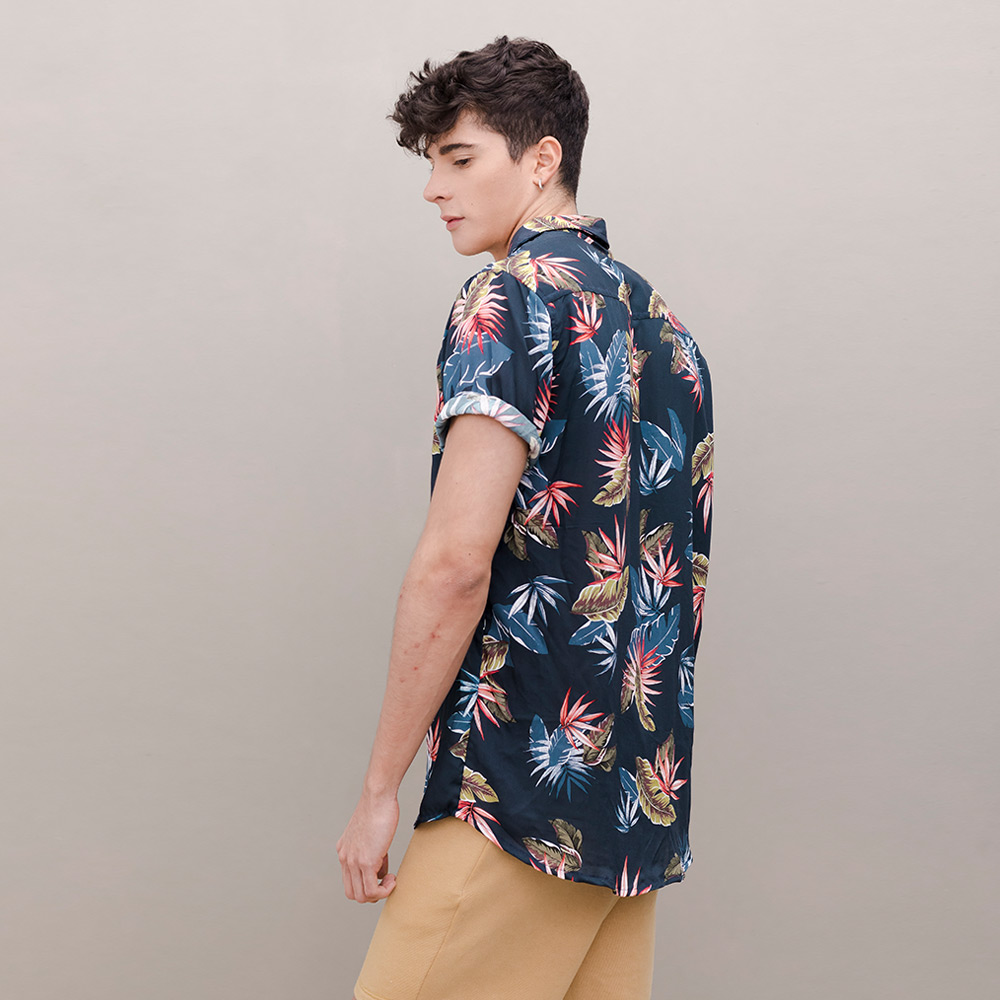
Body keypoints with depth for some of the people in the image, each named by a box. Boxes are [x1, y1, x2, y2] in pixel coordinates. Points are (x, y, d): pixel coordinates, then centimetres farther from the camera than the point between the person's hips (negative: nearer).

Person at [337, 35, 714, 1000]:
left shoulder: (512, 296, -10)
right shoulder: (664, 322, 16)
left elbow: (456, 560, -18)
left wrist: (379, 788, -11)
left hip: (527, 778, -9)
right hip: (645, 790, 9)